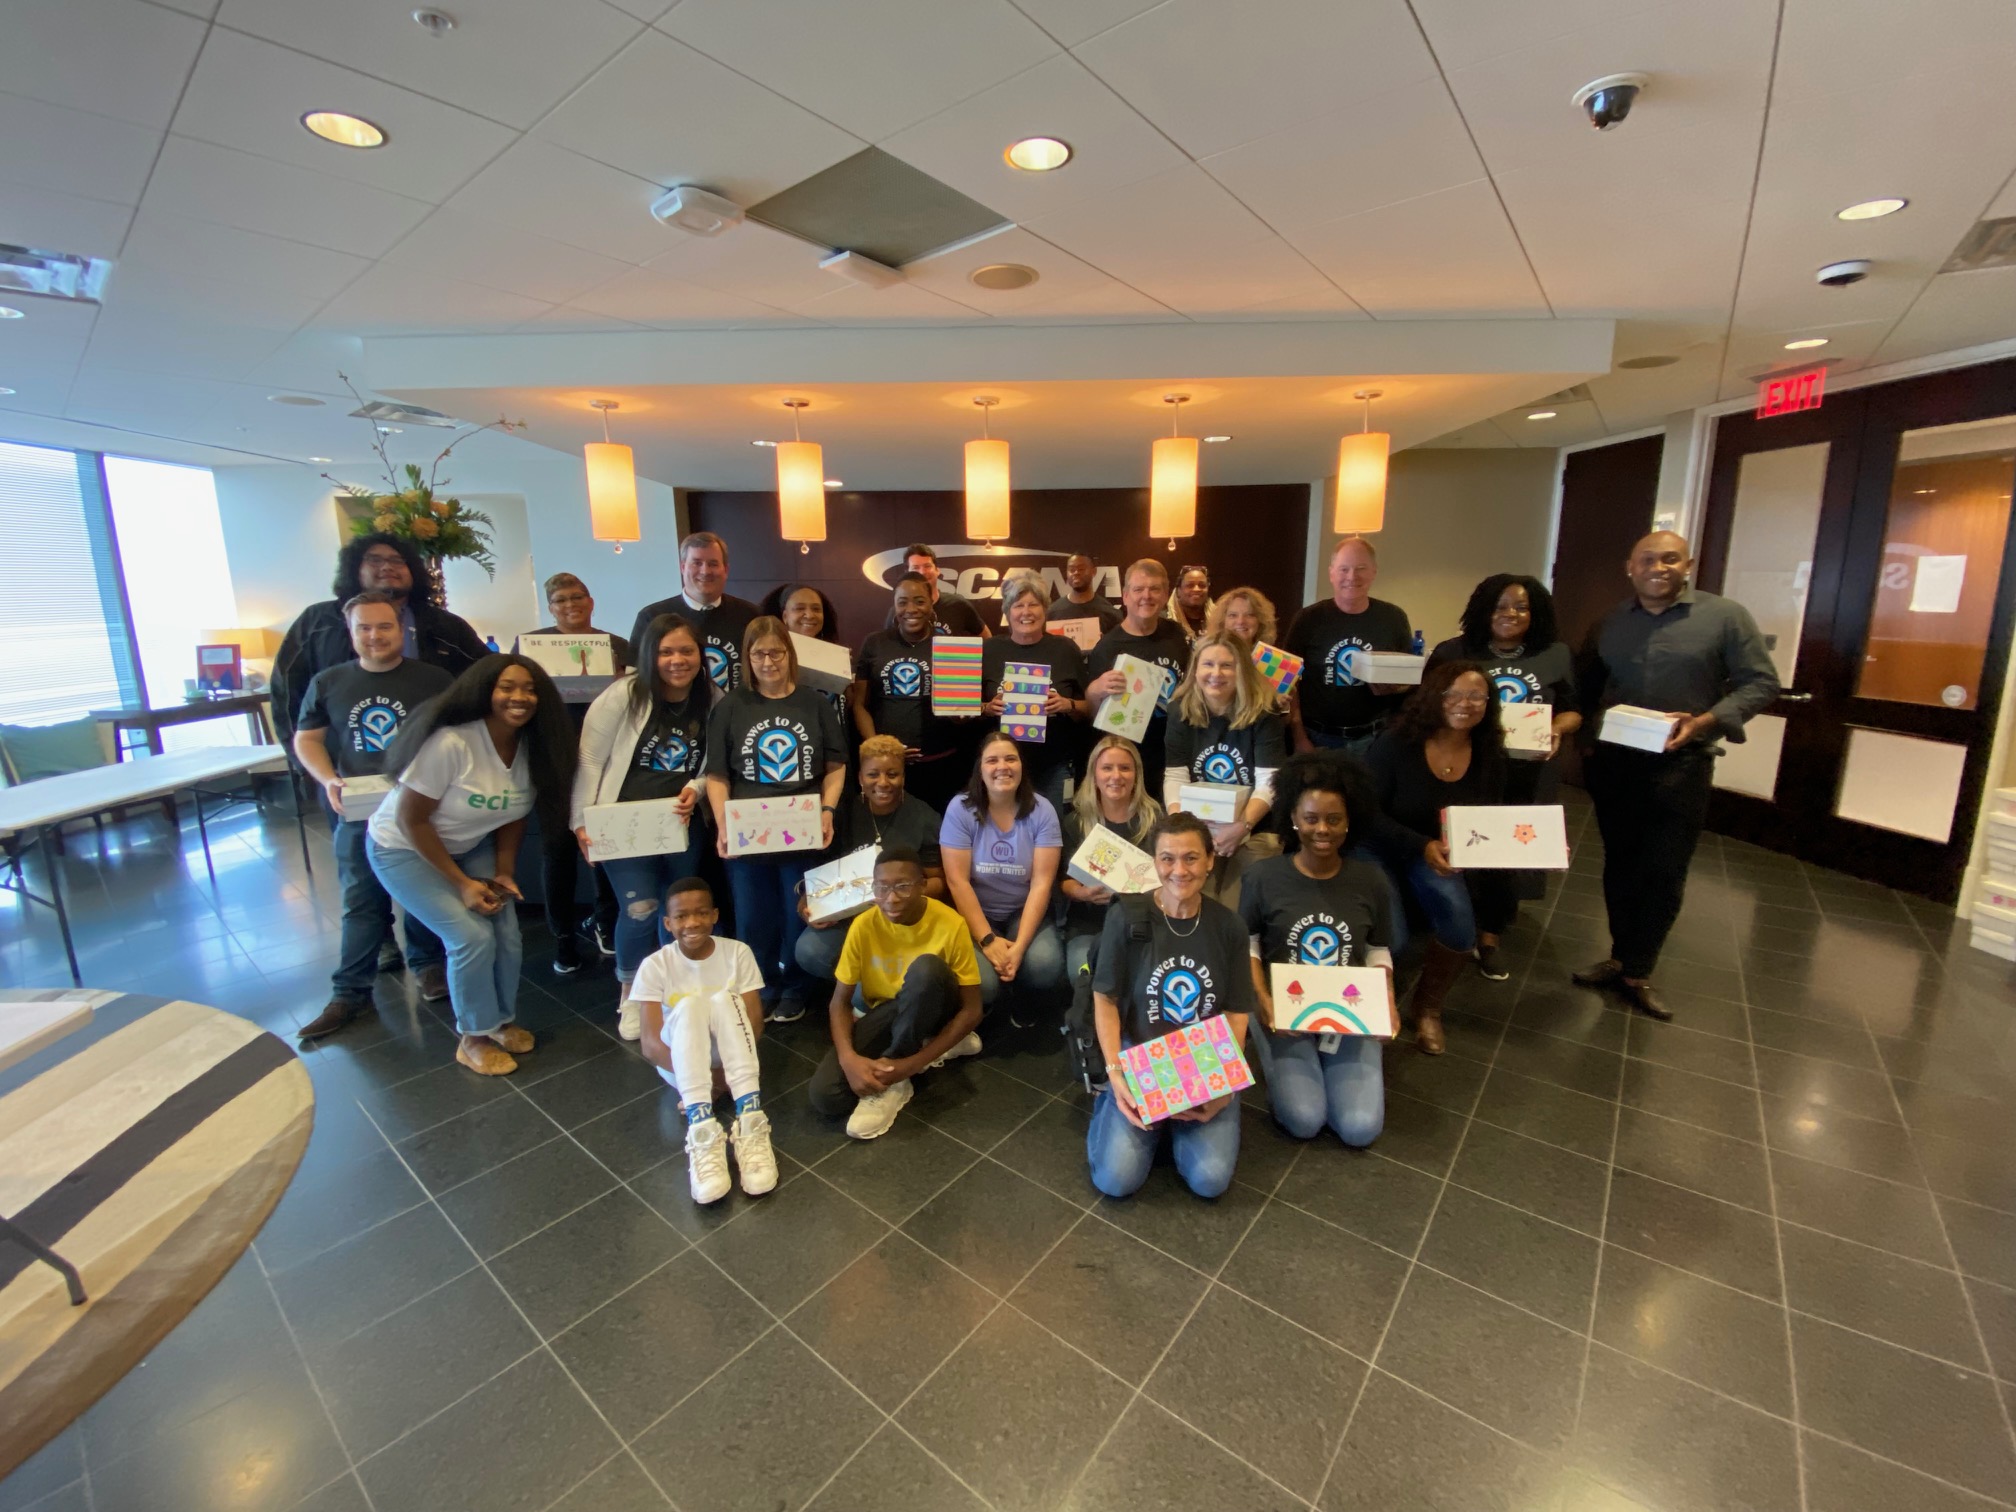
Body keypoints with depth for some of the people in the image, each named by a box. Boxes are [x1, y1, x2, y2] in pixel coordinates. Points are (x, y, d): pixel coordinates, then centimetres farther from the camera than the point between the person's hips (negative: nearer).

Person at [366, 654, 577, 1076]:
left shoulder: (532, 746, -13)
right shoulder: (449, 742, -31)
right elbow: (411, 820, -23)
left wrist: (504, 872, -9)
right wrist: (461, 883, -21)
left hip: (470, 847, 6)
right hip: (404, 848, -5)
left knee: (507, 935, -4)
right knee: (473, 937, -15)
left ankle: (501, 1020, 22)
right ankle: (474, 1037, 9)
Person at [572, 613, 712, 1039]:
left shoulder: (712, 701, -3)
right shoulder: (624, 694, -11)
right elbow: (590, 759, -9)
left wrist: (696, 788, -14)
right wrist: (581, 822, -10)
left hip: (682, 825, 4)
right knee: (640, 910, -10)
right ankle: (629, 993, 17)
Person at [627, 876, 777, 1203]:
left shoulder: (737, 953, -9)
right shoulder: (655, 966, -11)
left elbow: (755, 1020, -13)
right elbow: (650, 1044, -17)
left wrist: (724, 1069, -30)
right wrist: (702, 1074, -32)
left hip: (729, 1058, 1)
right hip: (679, 1061, 0)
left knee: (723, 999, -31)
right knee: (689, 1004, -32)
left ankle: (750, 1123, -42)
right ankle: (702, 1131, -45)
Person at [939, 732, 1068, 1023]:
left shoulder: (1041, 811, -7)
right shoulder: (960, 809, -10)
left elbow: (1042, 883, -11)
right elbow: (957, 881, -12)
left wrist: (1020, 945, -21)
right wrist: (987, 940, -19)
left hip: (1024, 913, 1)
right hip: (975, 915, -1)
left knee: (1046, 966, -28)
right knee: (981, 984, -27)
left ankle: (1023, 1010, 9)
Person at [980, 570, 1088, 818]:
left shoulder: (1065, 649, 3)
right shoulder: (989, 650, 3)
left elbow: (1089, 708, 6)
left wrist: (1068, 705, -14)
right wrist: (988, 708, -12)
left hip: (1053, 768, 0)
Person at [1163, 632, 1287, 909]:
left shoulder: (1263, 712, -9)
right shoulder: (1181, 710, -1)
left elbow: (1268, 783, -14)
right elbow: (1174, 777, -6)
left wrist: (1242, 826, -27)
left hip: (1254, 829, -2)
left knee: (1237, 914, -9)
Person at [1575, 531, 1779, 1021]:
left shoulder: (1726, 616, -3)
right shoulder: (1609, 623, 8)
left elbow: (1759, 683, -5)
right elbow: (1586, 690, 14)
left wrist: (1704, 721, -19)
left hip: (1680, 765, -3)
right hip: (1612, 761, 3)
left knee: (1664, 873, 2)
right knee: (1620, 864, 13)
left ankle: (1635, 972, 16)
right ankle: (1623, 958, 28)